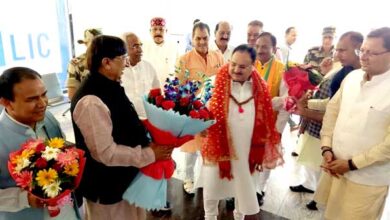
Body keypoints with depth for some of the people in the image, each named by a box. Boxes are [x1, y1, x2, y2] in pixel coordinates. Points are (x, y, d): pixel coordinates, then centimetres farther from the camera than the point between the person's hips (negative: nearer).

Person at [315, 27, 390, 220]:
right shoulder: (352, 77, 0)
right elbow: (332, 111, 4)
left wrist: (352, 164, -15)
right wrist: (326, 149, -4)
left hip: (367, 180, -5)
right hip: (336, 166, 5)